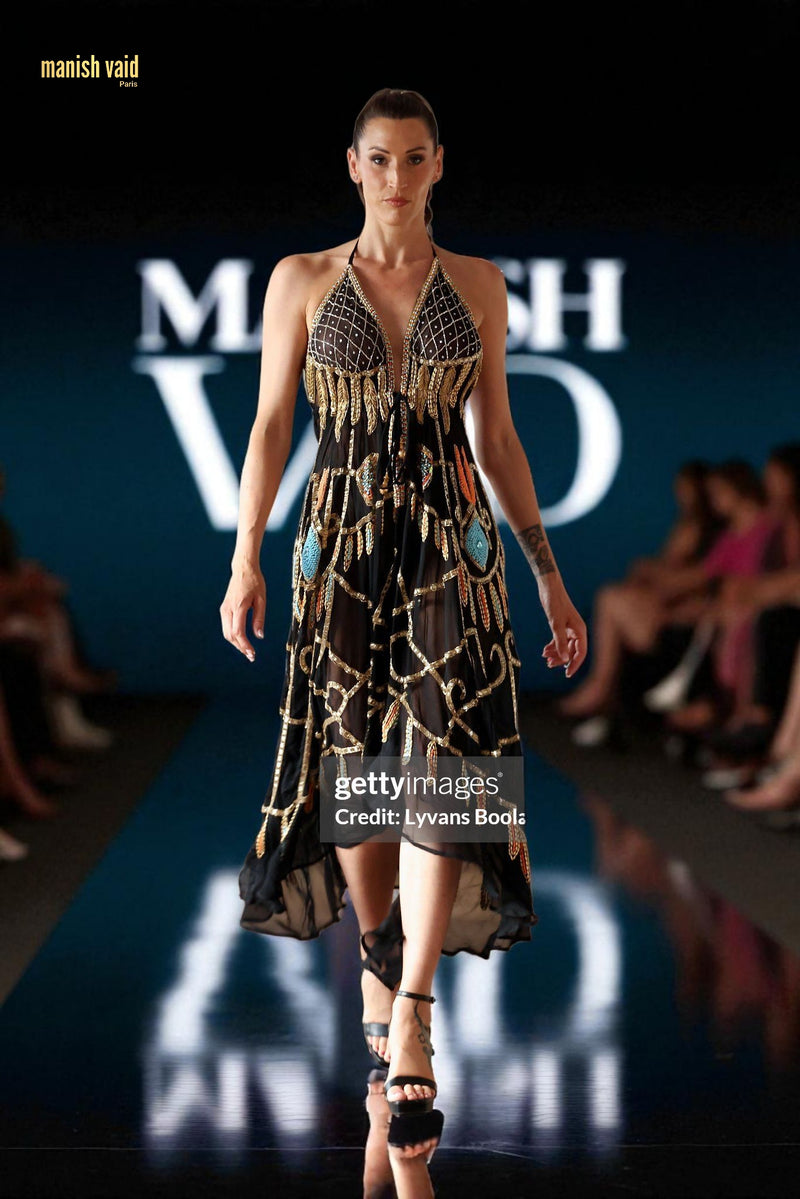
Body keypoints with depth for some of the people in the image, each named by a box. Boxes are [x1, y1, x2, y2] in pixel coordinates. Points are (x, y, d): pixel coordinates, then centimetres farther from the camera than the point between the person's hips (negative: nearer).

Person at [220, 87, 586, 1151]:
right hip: (340, 539, 0)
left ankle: (412, 1018, -12)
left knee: (440, 760, -11)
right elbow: (270, 426, 4)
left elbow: (498, 437, 10)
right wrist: (247, 560, -6)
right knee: (348, 765, 4)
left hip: (452, 541, 0)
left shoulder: (478, 285, 7)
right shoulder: (301, 281, 4)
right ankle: (378, 950, 29)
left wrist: (548, 574, 6)